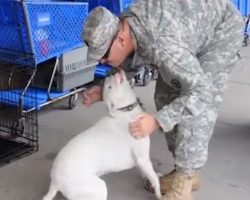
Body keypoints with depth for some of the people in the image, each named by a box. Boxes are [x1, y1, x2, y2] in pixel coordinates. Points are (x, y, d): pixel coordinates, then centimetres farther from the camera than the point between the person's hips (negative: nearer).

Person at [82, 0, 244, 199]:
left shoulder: (160, 45, -42)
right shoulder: (121, 27, -17)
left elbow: (202, 91, -38)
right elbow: (125, 67, 4)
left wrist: (157, 121, -44)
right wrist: (104, 90, -13)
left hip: (222, 29, -8)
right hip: (194, 23, 8)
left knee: (195, 104, -17)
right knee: (166, 96, 4)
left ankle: (183, 184, -6)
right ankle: (186, 172, 15)